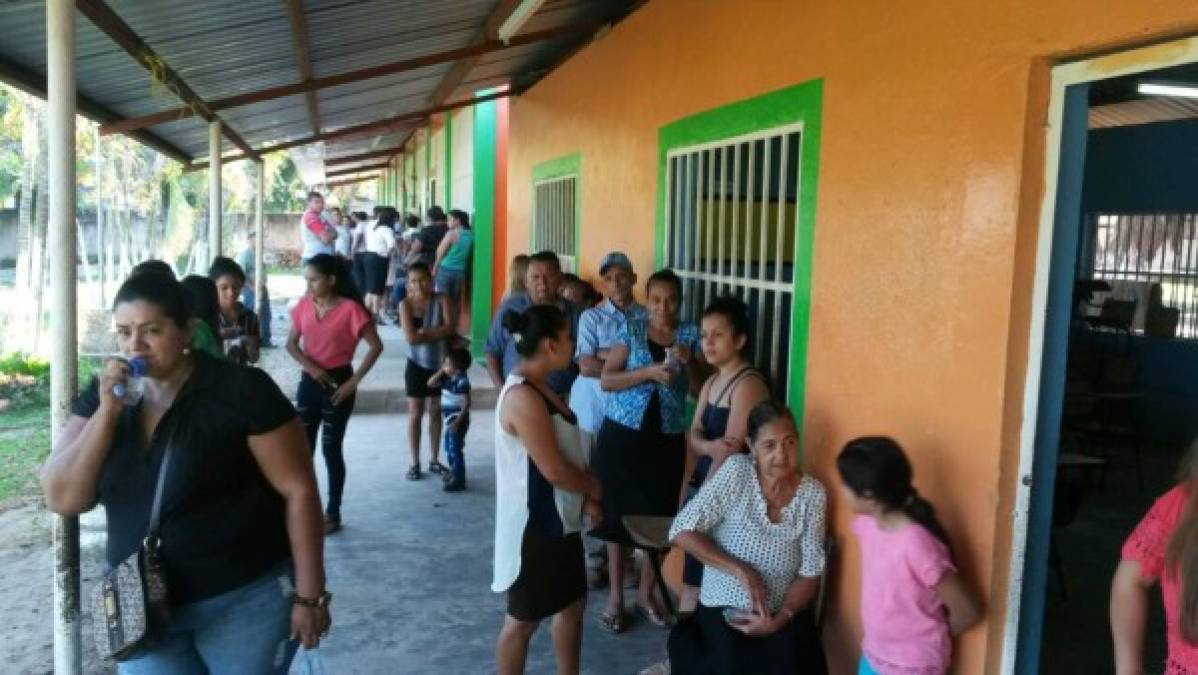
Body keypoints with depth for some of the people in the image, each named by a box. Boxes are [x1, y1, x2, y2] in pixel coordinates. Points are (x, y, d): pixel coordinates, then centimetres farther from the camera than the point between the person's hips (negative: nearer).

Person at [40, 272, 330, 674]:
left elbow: (298, 490, -14)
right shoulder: (102, 394, 0)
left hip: (245, 601, -4)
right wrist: (106, 411, -17)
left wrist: (309, 594, -14)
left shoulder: (241, 390, -15)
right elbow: (62, 499, -5)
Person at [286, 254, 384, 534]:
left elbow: (376, 346, -14)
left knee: (331, 448, 2)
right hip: (309, 382, 5)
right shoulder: (304, 305, 2)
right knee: (303, 447, 9)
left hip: (338, 383, -5)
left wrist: (354, 381, -16)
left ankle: (332, 513, 16)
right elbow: (292, 343, 6)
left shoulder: (350, 308, -15)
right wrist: (309, 366, -12)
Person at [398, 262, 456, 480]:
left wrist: (423, 332, -21)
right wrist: (436, 333, -17)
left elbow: (449, 328, -18)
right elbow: (410, 337, -20)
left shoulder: (441, 300, -5)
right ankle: (415, 463, 13)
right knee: (415, 414, 4)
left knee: (436, 412, 11)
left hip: (439, 365, 2)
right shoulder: (406, 304, -9)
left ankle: (434, 460, 23)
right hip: (417, 365, -2)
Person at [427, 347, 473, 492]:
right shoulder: (448, 379, 6)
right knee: (449, 448, 21)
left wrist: (458, 421, -25)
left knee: (456, 449, -7)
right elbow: (431, 383, 11)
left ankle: (459, 480, -1)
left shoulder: (462, 381, -22)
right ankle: (453, 472, 38)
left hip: (458, 421, -10)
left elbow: (466, 404, -24)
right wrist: (441, 371, 0)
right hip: (449, 419, 10)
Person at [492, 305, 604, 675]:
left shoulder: (540, 388, 6)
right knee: (524, 618, 7)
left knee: (572, 602, 20)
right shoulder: (523, 397, -25)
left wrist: (585, 497, -2)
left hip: (560, 520, 10)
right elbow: (554, 470, -25)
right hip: (534, 525, -10)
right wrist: (594, 488, -7)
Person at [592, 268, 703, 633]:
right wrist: (649, 372, -21)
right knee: (617, 512, 5)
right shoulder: (631, 330, -1)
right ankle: (615, 595, 20)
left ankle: (646, 592, 27)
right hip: (622, 434, -1)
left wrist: (689, 362, -17)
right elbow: (606, 380, -9)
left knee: (660, 516, 7)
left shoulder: (691, 334, 2)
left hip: (667, 440, 1)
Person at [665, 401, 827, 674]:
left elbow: (810, 574, -2)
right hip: (725, 609, -2)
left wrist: (780, 618, -17)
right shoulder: (736, 471, -10)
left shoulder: (813, 493, -3)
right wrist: (740, 570, -18)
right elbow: (681, 531, -13)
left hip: (784, 612, 2)